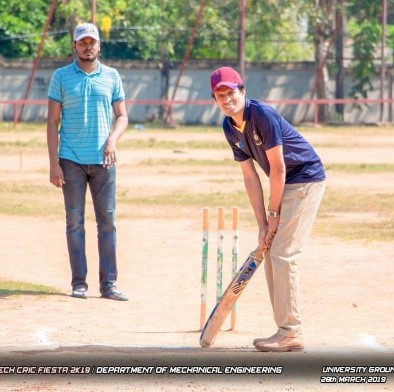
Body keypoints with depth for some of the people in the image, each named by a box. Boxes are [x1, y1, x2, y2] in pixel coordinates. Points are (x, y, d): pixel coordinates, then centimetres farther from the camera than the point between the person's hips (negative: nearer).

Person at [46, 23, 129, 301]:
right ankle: (79, 283, 4)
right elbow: (53, 121, 1)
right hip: (71, 161, -1)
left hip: (103, 161, 1)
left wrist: (113, 138, -12)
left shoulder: (111, 77, 8)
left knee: (108, 221, -1)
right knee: (75, 222, 1)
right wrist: (54, 163, -7)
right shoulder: (61, 77, 3)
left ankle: (109, 284, 0)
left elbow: (122, 116, 10)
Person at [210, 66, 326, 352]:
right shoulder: (230, 127, 2)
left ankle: (291, 334, -12)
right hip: (285, 186, 9)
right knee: (269, 251, 9)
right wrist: (263, 224, -1)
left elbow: (277, 168, -20)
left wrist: (273, 214, -12)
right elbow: (250, 176, 3)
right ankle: (286, 330, 15)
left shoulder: (262, 115, -22)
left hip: (306, 180, -9)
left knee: (283, 253, -14)